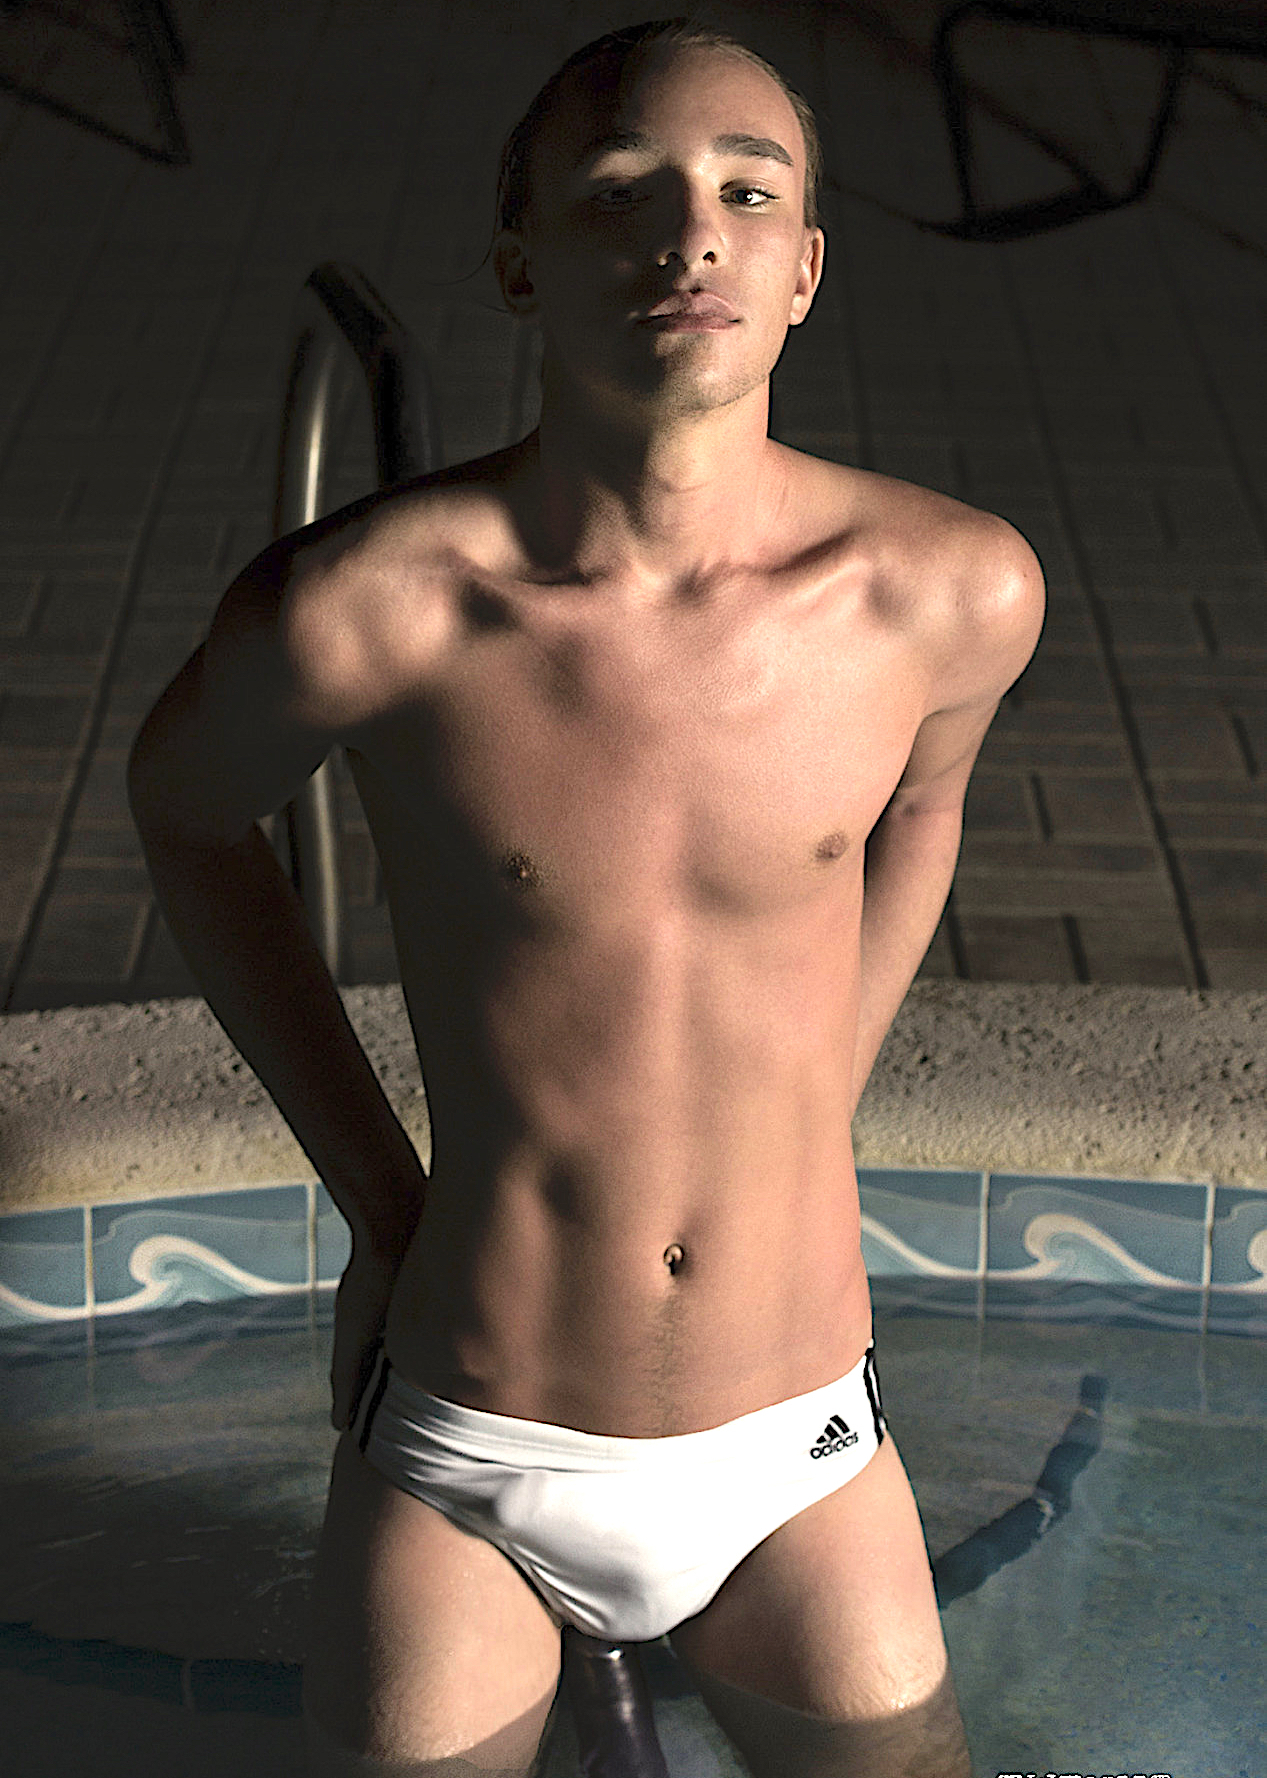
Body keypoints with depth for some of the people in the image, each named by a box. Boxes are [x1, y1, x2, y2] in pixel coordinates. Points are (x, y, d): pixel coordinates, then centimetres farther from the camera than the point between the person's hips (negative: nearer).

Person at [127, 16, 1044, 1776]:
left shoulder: (955, 590, -13)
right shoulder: (361, 607, -19)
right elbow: (186, 804, 3)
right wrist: (382, 1198, 3)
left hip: (799, 1463, 2)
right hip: (464, 1473, -2)